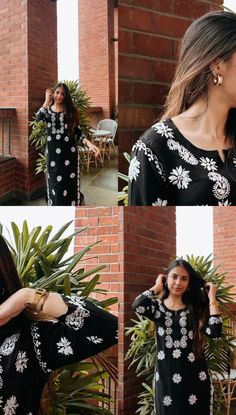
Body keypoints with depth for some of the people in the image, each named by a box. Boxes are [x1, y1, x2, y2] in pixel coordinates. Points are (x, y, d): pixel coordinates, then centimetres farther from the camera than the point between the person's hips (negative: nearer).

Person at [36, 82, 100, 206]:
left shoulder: (71, 111, 4)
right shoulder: (47, 110, 5)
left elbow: (78, 133, 1)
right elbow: (37, 120, -19)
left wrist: (89, 144, -17)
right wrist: (47, 101, -15)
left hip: (69, 153, 0)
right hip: (53, 154, 0)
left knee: (70, 184, 1)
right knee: (55, 184, 2)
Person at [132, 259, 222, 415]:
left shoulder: (198, 308, 4)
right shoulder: (157, 307, 5)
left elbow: (215, 332, -14)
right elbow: (137, 306, -18)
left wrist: (211, 298, -6)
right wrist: (157, 287, -3)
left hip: (195, 378, 0)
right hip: (166, 378, 1)